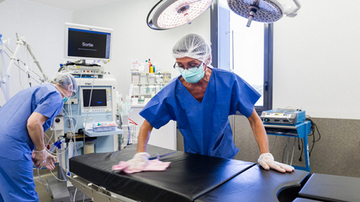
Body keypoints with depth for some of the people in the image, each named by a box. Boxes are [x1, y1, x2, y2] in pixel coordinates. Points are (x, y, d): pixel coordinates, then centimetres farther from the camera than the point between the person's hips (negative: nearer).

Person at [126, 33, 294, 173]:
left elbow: (254, 119, -18)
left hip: (223, 155, 0)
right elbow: (147, 125, -13)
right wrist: (140, 156, -28)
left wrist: (266, 156, -28)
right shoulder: (173, 92, -23)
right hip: (193, 155, 1)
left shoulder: (228, 81, -24)